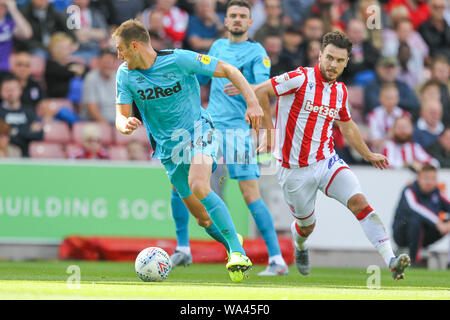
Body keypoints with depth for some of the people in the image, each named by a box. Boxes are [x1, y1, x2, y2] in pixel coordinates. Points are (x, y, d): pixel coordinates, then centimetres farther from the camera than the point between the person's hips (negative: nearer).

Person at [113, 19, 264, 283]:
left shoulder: (179, 60, -17)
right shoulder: (125, 74, -4)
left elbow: (228, 70, -10)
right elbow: (121, 115, -2)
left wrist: (253, 103, -21)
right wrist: (126, 125, -28)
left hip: (198, 132, -5)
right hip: (168, 147, 5)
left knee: (198, 186, -32)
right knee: (203, 217, 4)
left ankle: (238, 252, -29)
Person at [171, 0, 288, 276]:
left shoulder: (256, 52, -3)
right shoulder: (218, 46, 16)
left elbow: (264, 86, -19)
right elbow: (201, 77, 32)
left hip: (238, 127, -6)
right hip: (209, 126, 6)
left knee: (251, 194, -13)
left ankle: (277, 260, -11)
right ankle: (183, 249, 17)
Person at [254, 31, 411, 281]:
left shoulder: (341, 92, 6)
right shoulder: (301, 78, -13)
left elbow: (347, 126, 25)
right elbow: (260, 92, -12)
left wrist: (368, 155, 32)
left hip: (327, 161, 3)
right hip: (295, 170, -3)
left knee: (358, 201, -21)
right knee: (306, 225, 12)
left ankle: (390, 260, -30)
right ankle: (301, 247, 52)